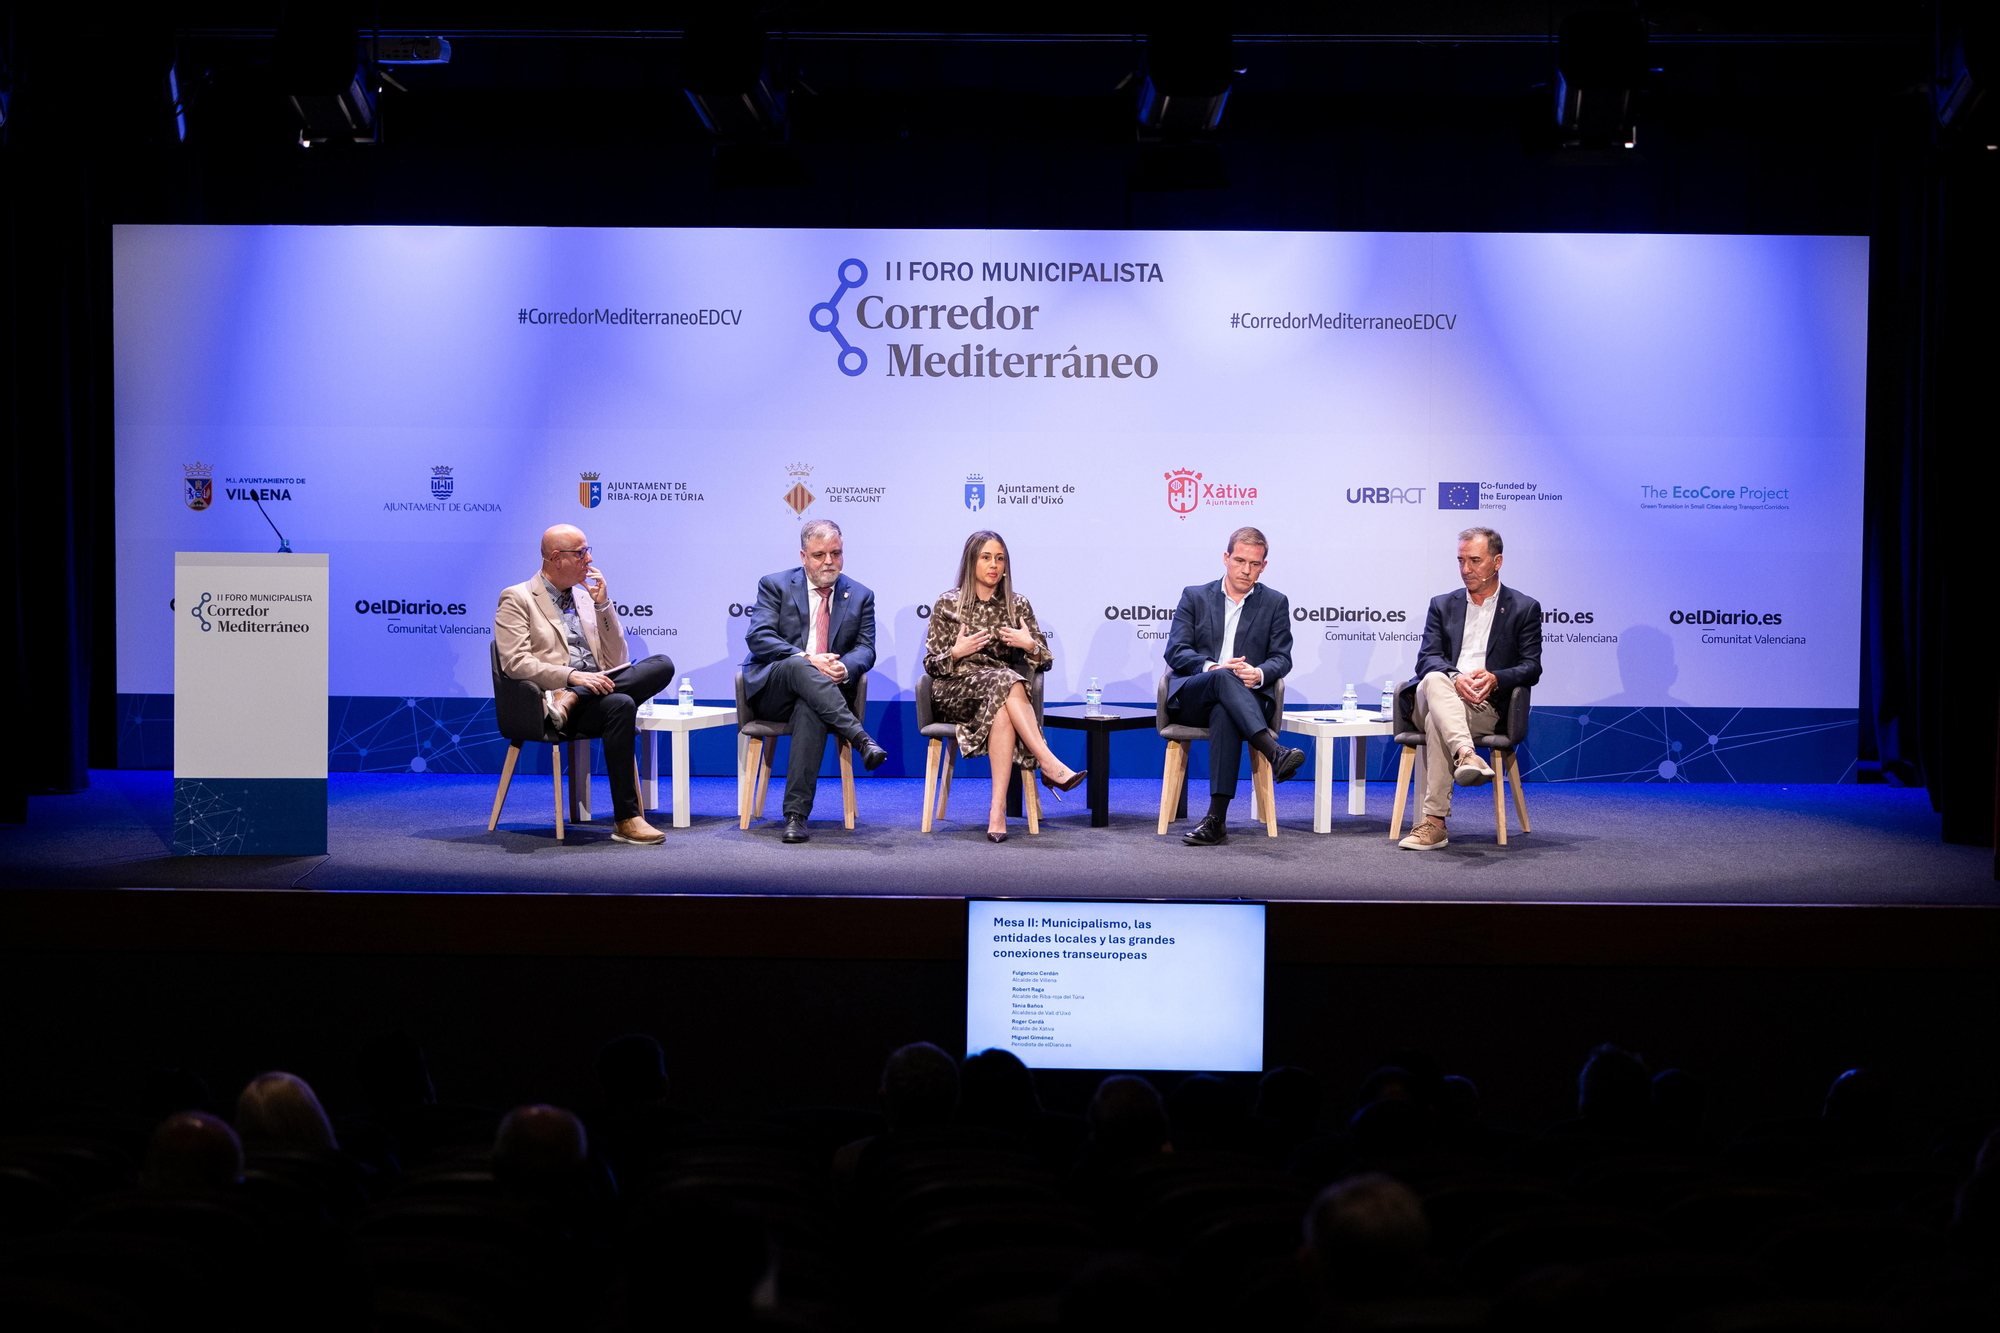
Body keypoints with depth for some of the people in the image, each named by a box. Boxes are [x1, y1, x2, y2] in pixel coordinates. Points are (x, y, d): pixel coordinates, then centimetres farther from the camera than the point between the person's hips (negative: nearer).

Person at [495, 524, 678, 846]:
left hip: (594, 687, 6)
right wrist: (572, 675, -21)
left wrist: (603, 604, 6)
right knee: (620, 705, -35)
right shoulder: (517, 599, 4)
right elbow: (516, 663, -9)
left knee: (662, 665, -19)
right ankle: (626, 821, -34)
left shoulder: (586, 598, 23)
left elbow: (616, 660, 17)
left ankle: (571, 699, -27)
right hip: (548, 700, -6)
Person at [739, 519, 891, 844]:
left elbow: (866, 649, 7)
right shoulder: (775, 585, 8)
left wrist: (845, 667, -18)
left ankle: (796, 814, -41)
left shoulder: (860, 596, 16)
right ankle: (862, 741, -46)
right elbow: (758, 637, -5)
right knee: (800, 667, -37)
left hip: (813, 694, 1)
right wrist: (807, 659, -21)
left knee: (810, 710, -37)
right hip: (771, 691, -1)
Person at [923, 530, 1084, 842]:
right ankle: (1049, 764, -45)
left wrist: (1029, 645, -8)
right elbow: (931, 664, 8)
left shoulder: (1018, 606, 14)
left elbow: (1045, 661, 14)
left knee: (1002, 712, -39)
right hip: (957, 692, -2)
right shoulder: (948, 604, 10)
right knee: (1005, 681, -37)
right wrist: (957, 652, -12)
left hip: (1005, 688, 2)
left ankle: (998, 810, -48)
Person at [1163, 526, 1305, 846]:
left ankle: (1217, 818, -47)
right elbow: (1175, 652, 4)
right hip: (1190, 698, 0)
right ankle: (1274, 752, -53)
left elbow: (1282, 658, 7)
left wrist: (1259, 674, -18)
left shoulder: (1275, 603, 16)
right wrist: (1211, 668, -17)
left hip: (1247, 698, 0)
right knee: (1224, 677, -36)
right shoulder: (1194, 597, 15)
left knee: (1225, 713, -38)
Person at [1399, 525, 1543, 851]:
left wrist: (1495, 679, -18)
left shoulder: (1525, 608, 13)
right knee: (1434, 680, -37)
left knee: (1437, 720, -36)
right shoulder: (1442, 605, 21)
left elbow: (1531, 667, 4)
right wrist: (1455, 678, -17)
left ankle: (1433, 821, -41)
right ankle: (1467, 756, -59)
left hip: (1486, 707, -2)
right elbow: (1426, 658, 7)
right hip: (1435, 698, 2)